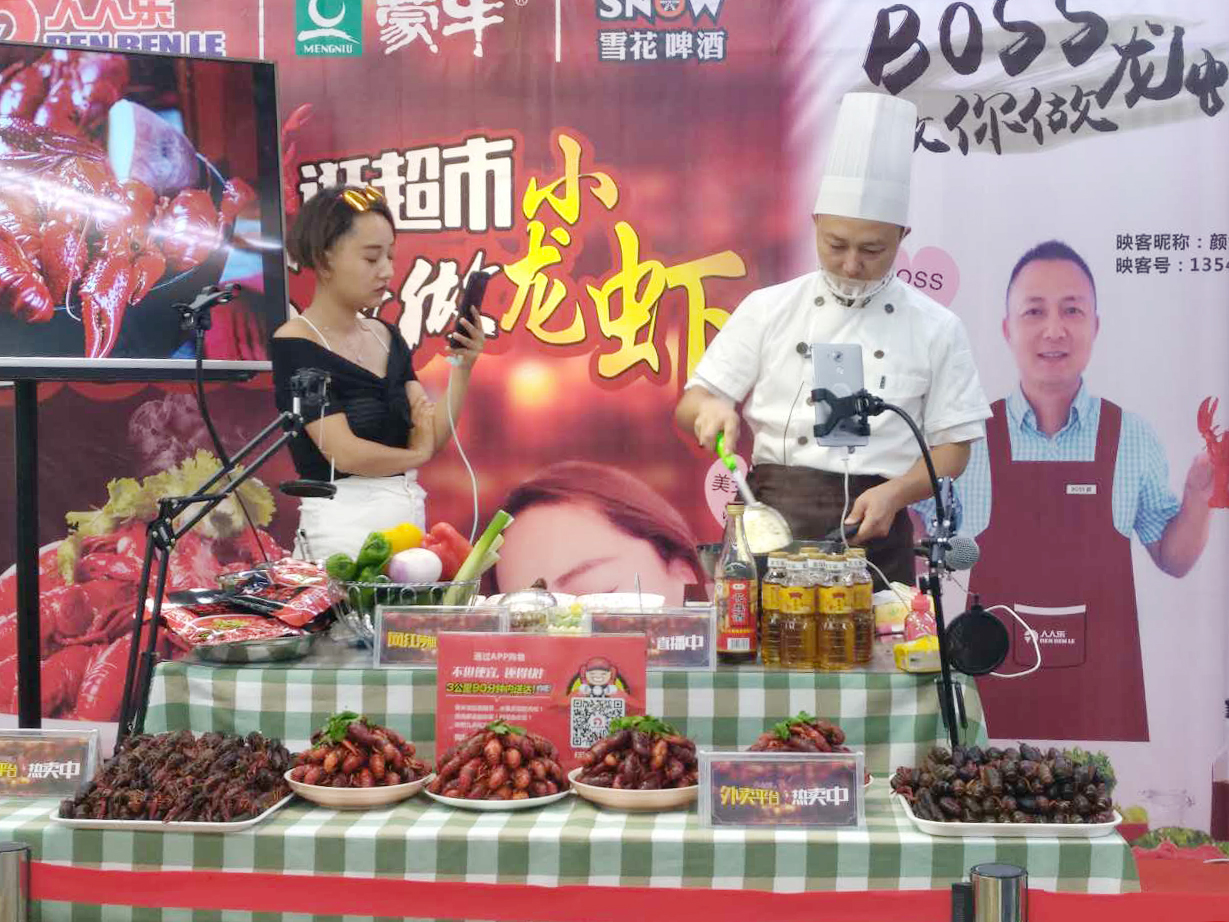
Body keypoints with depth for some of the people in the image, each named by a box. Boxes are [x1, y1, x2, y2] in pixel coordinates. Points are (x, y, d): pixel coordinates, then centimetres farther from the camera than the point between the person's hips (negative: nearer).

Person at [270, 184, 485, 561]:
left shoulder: (387, 337, 9)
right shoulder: (294, 345, -11)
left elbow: (432, 438, 4)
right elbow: (344, 453, -16)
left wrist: (462, 368, -9)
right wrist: (415, 456, 0)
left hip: (409, 516, 6)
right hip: (344, 525, -6)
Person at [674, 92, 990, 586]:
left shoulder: (936, 328, 4)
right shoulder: (768, 310, 5)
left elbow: (952, 447, 4)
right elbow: (690, 406, 6)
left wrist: (894, 493, -14)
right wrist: (711, 408, -17)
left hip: (870, 531, 0)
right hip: (772, 520, 1)